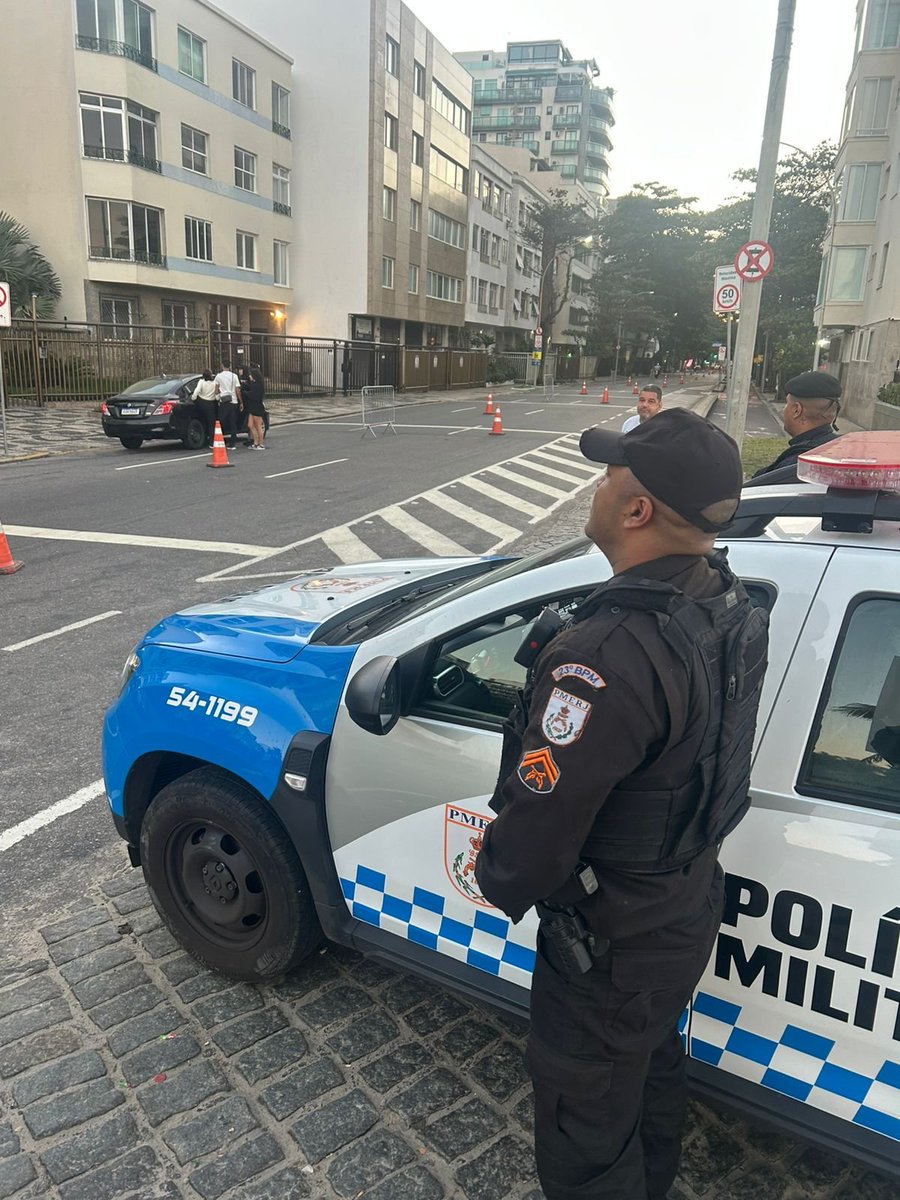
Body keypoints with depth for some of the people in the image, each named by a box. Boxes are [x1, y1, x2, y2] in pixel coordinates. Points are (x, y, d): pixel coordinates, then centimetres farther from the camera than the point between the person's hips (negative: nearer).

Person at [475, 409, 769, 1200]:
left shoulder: (609, 655, -38)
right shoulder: (727, 604, -9)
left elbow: (540, 819, -29)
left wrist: (498, 878, -8)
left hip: (611, 946, -9)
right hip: (691, 910, 9)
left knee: (586, 1127, 19)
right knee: (654, 1068, 34)